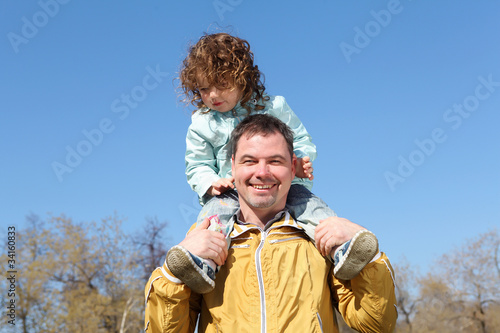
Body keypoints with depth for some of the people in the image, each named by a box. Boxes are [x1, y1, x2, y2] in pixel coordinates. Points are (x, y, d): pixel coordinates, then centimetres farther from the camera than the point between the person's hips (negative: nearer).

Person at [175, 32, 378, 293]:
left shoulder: (273, 107, 6)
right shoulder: (201, 124, 9)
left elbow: (302, 141, 11)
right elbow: (197, 167, 11)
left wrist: (301, 162, -13)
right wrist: (212, 184, -13)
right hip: (230, 193, 0)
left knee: (308, 202, -26)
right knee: (215, 210, -31)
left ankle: (338, 249, -43)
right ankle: (204, 262, -54)